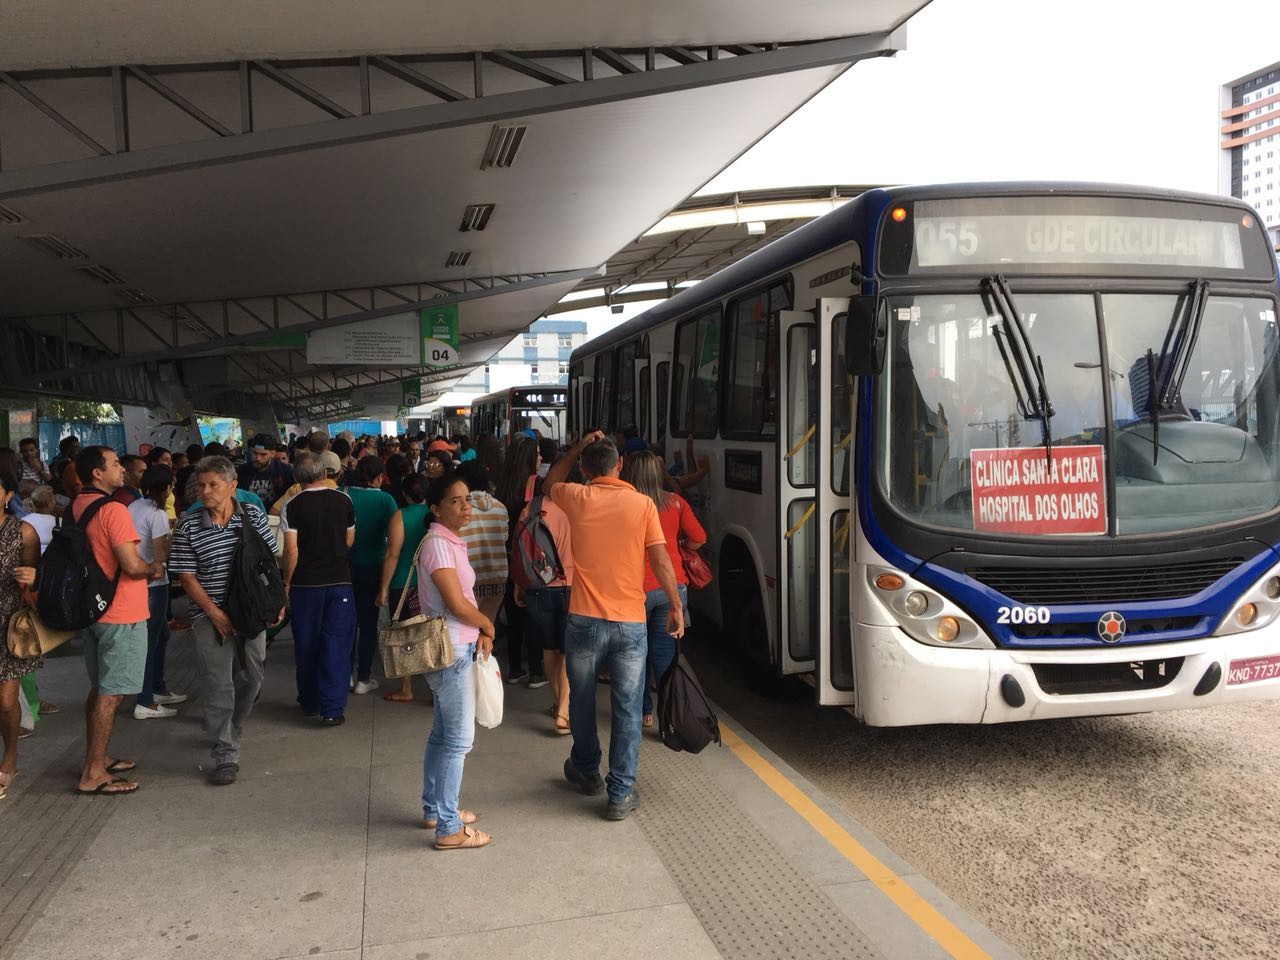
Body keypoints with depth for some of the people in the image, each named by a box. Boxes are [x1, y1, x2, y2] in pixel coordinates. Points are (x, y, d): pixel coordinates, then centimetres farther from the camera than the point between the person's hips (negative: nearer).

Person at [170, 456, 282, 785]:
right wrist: (215, 613, -13)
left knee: (251, 678, 14)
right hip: (211, 618, -3)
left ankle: (229, 731, 39)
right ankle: (225, 754, 6)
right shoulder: (188, 526, -6)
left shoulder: (254, 515, 0)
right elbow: (187, 577, -5)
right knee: (218, 685, -3)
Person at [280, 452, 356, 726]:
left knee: (306, 644, 13)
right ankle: (332, 708, -2)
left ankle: (309, 703, 25)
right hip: (339, 581, 0)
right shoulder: (343, 501, -1)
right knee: (336, 643, 2)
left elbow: (291, 551, -9)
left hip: (305, 583, 0)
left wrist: (287, 582, 3)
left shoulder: (291, 507, -7)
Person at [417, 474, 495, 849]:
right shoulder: (438, 544, -17)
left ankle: (434, 810, 30)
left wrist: (481, 632, 1)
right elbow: (457, 604, -20)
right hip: (450, 650, -10)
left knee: (443, 734, 18)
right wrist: (488, 625, -4)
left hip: (459, 647, 10)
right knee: (459, 739, -5)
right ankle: (449, 828, 3)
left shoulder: (452, 542, 12)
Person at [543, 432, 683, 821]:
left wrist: (577, 448, 21)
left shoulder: (577, 498, -1)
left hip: (584, 620, 1)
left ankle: (587, 771, 38)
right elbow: (661, 561, -6)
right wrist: (676, 606, 3)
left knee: (582, 701, 20)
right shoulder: (642, 504, -4)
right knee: (627, 709, 6)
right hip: (630, 624, -1)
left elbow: (549, 483, 22)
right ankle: (621, 793, 8)